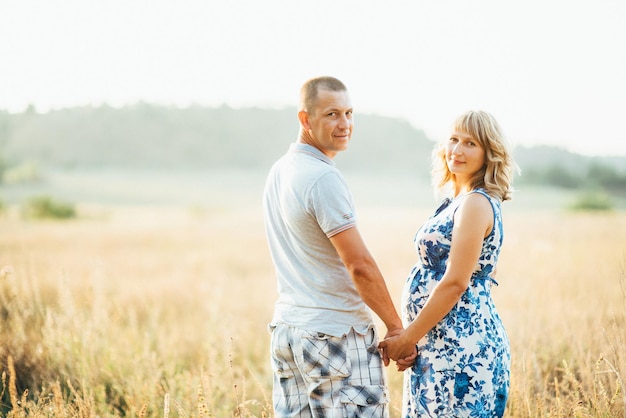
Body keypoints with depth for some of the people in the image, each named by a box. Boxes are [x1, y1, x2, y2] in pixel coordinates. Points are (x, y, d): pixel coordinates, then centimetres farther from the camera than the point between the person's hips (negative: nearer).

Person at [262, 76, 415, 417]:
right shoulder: (323, 178, -17)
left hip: (284, 331, 9)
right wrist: (396, 326, -7)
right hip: (335, 335, -9)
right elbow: (360, 266, -17)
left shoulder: (279, 171, 11)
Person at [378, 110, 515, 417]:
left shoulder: (476, 204, -14)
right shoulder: (459, 200, 15)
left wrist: (408, 337, -13)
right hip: (440, 344, 9)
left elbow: (455, 284, -18)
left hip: (461, 346, -9)